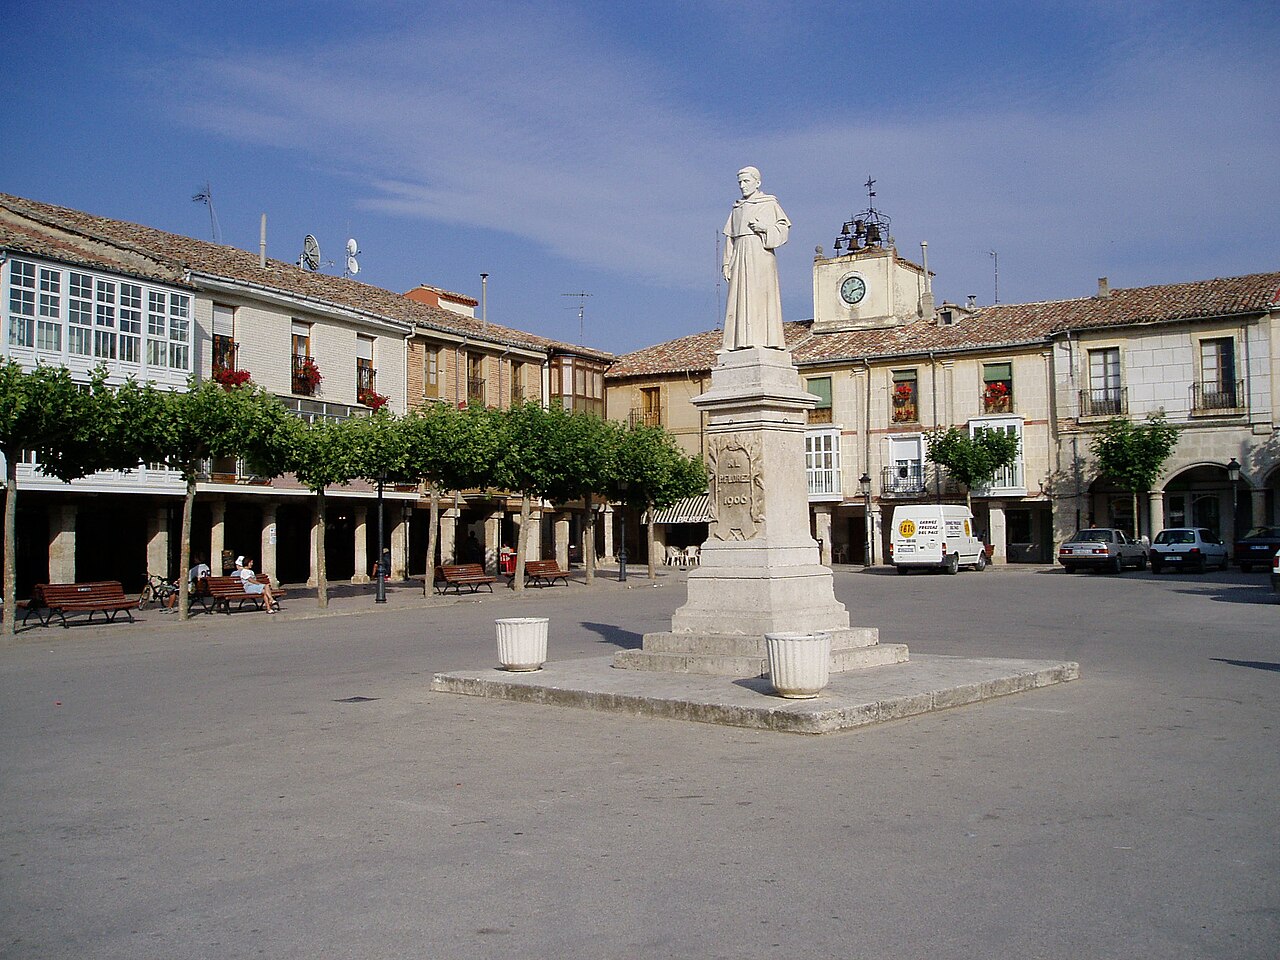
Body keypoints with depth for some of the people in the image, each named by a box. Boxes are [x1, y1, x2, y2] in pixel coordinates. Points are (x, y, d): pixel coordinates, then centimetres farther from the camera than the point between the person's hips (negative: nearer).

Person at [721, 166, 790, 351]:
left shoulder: (770, 204, 8)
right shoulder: (737, 209, 20)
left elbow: (783, 228, 3)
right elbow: (730, 237, 17)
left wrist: (765, 228, -14)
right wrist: (727, 263, 8)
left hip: (761, 254, -5)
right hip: (740, 257, 5)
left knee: (760, 296, -12)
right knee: (740, 299, -4)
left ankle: (765, 340, -16)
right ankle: (742, 342, -7)